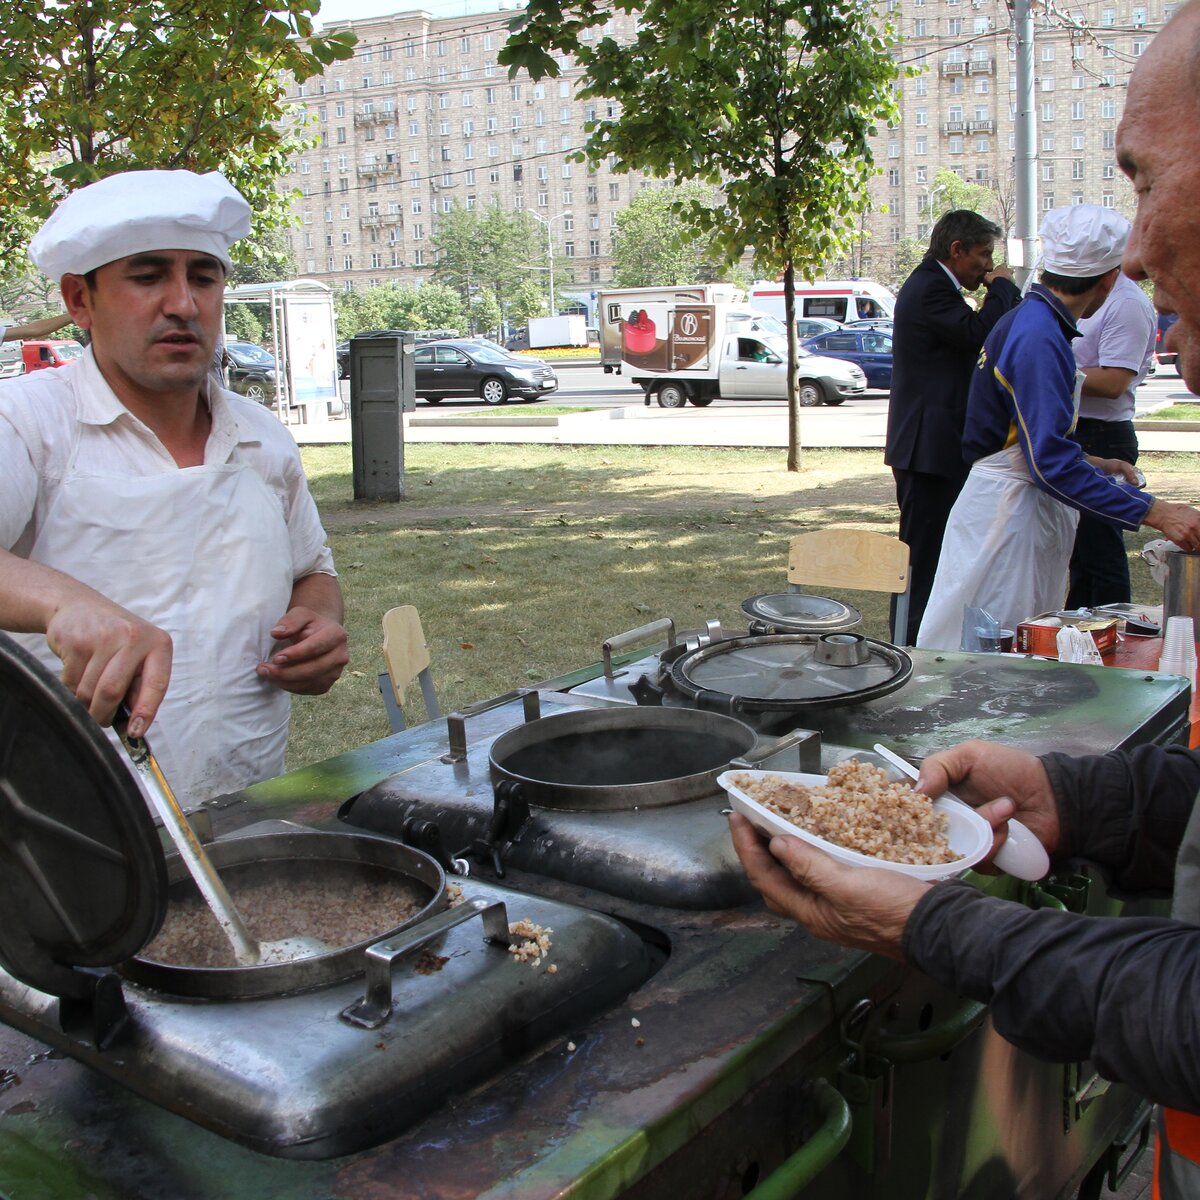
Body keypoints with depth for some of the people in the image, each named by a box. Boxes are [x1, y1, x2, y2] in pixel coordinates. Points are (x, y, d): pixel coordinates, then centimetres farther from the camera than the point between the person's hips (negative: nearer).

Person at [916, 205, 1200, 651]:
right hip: (1008, 513, -10)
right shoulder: (1038, 338, -21)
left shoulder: (1031, 323, 11)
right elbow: (1054, 464, -26)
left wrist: (1096, 465, 22)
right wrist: (1154, 513, -27)